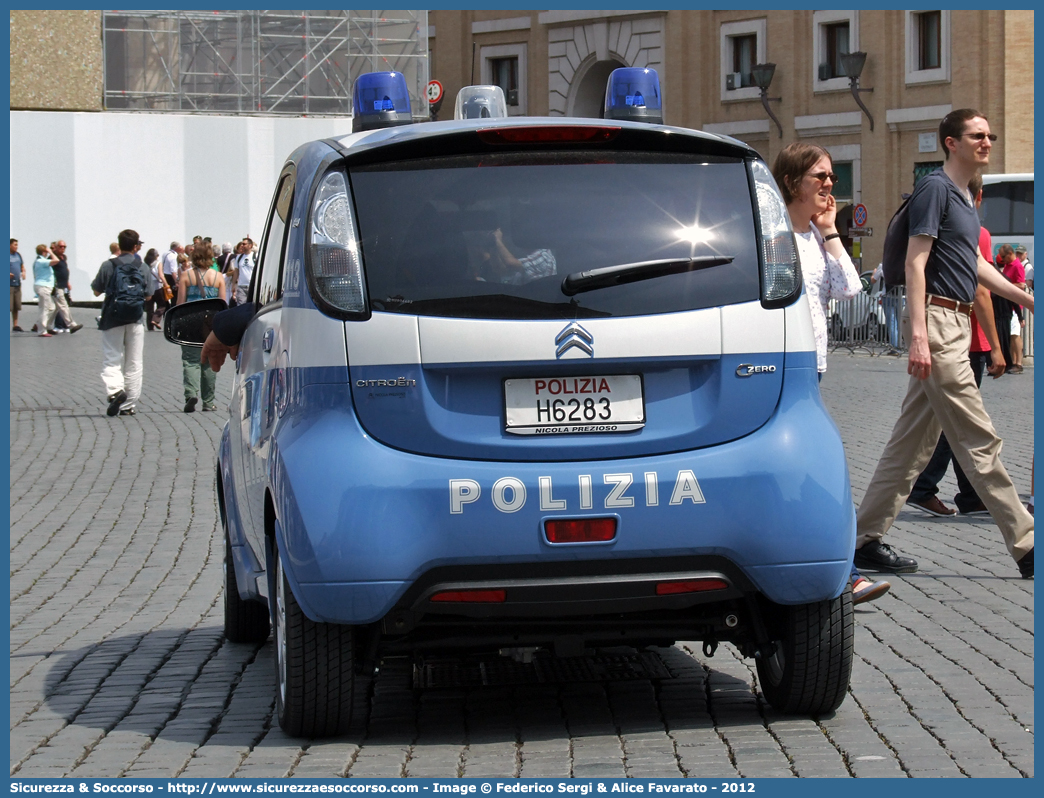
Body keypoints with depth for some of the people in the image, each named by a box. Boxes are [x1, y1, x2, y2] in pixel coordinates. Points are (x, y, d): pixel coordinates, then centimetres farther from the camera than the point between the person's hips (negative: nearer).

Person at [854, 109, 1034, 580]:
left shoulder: (963, 196, 19)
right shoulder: (935, 188, -9)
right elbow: (915, 262, -16)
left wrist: (1024, 298, 29)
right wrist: (918, 333, -23)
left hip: (957, 323, 10)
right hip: (937, 320, -10)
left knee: (914, 441, 10)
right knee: (978, 440, -7)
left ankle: (866, 540, 13)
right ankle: (1025, 546, -6)